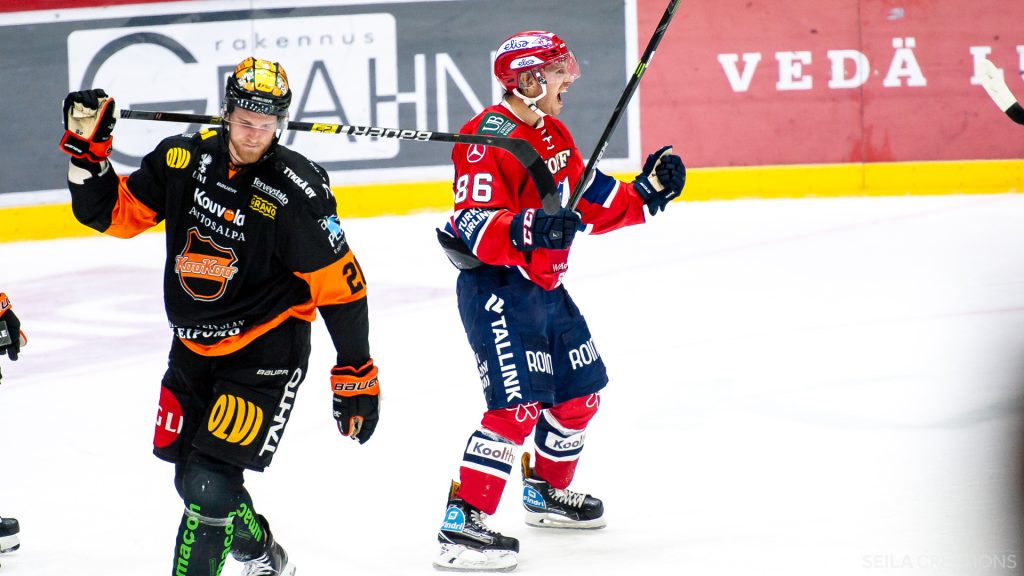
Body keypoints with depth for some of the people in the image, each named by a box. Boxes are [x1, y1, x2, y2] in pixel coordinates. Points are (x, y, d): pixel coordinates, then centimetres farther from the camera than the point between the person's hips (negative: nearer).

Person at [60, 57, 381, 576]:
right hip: (192, 350, 6)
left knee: (209, 484, -16)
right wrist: (87, 150, -11)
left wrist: (356, 376, -14)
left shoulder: (297, 188, -19)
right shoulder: (181, 159, -4)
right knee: (191, 478, 17)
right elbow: (115, 212, 5)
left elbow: (339, 285, -15)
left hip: (264, 356, -6)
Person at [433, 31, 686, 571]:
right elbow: (474, 226, -26)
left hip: (544, 287, 10)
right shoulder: (491, 138, -18)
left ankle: (547, 493, 41)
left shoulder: (555, 135, 13)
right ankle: (462, 525, -19)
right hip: (495, 289, -10)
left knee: (579, 392, 19)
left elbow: (590, 205, 20)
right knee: (519, 403, -19)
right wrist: (528, 228, -41)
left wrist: (646, 192, 10)